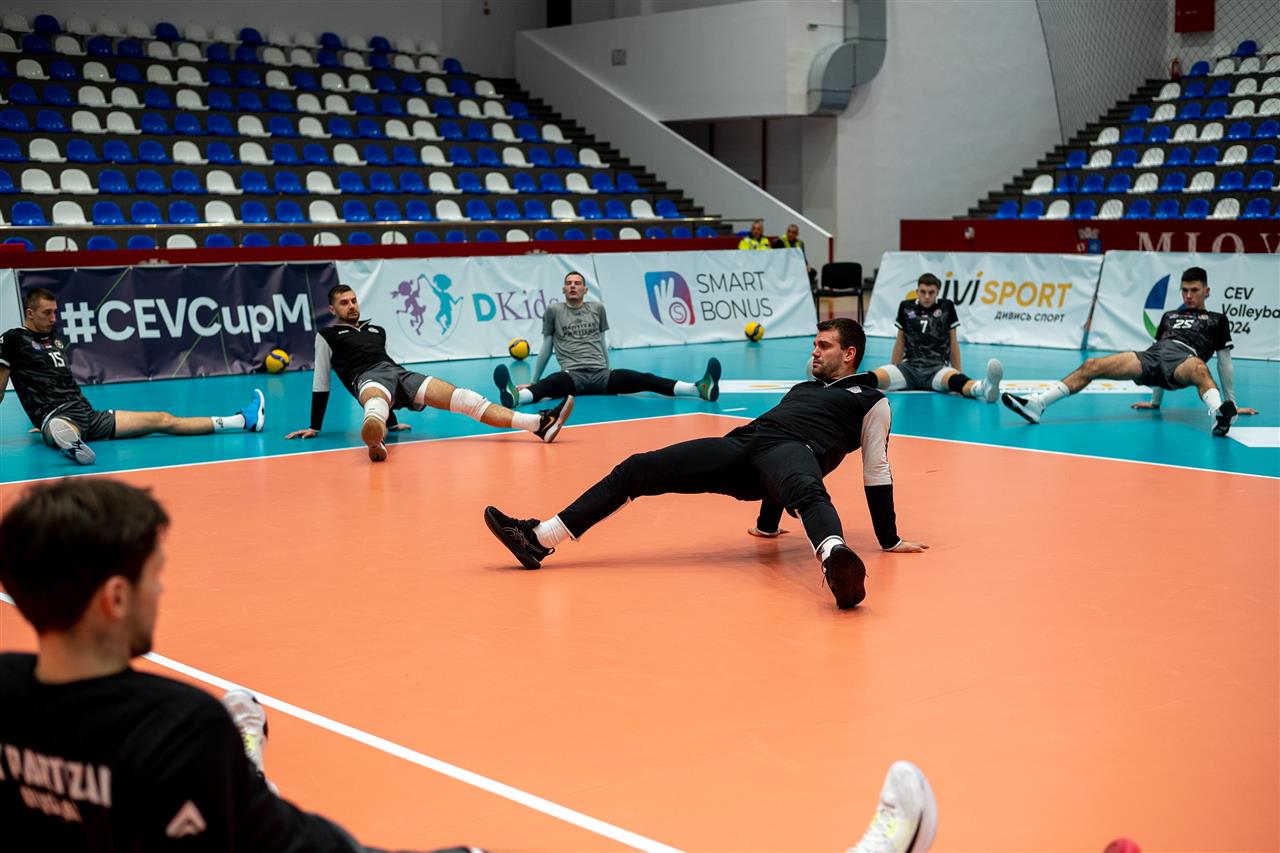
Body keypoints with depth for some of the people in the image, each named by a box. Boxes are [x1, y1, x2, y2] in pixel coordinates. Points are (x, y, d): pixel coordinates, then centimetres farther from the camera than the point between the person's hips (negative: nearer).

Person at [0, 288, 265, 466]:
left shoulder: (54, 337, 22)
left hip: (89, 416, 7)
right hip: (56, 417, -7)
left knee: (162, 420, 2)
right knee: (63, 429, -46)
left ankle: (244, 420, -1)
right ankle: (71, 444, -84)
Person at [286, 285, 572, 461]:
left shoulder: (376, 330, 33)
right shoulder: (328, 335, 18)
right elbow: (321, 383, 17)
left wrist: (393, 420, 33)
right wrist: (314, 427, 12)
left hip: (401, 374, 5)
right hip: (369, 379, -5)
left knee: (463, 398, -15)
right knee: (377, 399, -46)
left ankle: (539, 424, -30)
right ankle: (375, 438, -87)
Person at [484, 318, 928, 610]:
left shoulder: (870, 401, 19)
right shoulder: (803, 388, 38)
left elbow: (877, 472, 15)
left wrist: (890, 540, 11)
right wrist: (767, 524, 39)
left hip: (794, 449, -7)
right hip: (741, 444, 7)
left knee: (807, 490, -46)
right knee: (635, 470, -7)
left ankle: (836, 561, -81)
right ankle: (540, 539, -10)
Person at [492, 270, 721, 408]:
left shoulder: (597, 309, 16)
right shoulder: (554, 310, 10)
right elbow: (546, 348, 16)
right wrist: (532, 382, 17)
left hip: (601, 375, 2)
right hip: (573, 376, -2)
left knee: (644, 380, -21)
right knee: (550, 384, -38)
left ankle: (699, 388, -41)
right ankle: (515, 396, -72)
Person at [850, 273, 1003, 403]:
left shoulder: (946, 307, 12)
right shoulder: (906, 307, 14)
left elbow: (953, 343, 16)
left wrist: (959, 376, 13)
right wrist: (892, 372, 24)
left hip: (937, 367, -3)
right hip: (910, 366, 3)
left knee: (954, 379, -41)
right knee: (874, 376, -32)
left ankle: (983, 388, -73)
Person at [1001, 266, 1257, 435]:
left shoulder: (1216, 320, 24)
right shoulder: (1169, 316, 35)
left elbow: (1224, 362, 21)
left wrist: (1233, 404, 17)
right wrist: (1155, 401, 30)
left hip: (1184, 359, -4)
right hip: (1152, 354, 4)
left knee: (1198, 368, -44)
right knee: (1091, 366, -17)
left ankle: (1220, 413, -74)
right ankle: (1036, 405, -29)